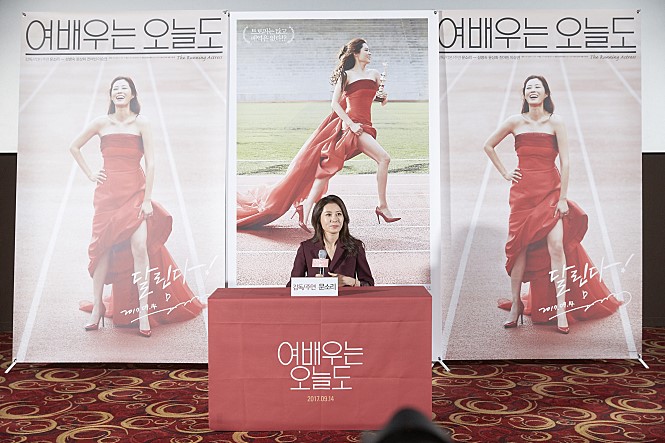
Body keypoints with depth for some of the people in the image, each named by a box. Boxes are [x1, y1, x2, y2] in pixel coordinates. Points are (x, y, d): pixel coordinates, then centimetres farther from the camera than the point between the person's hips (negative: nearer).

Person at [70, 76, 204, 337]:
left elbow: (150, 163, -4)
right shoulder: (101, 123, 7)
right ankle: (97, 308, 17)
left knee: (139, 247, -14)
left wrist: (147, 199, -10)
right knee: (103, 249, 4)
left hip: (135, 191, -2)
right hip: (107, 192, 2)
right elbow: (74, 147, 20)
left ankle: (143, 311, -7)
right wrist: (89, 174, 9)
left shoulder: (141, 124, 1)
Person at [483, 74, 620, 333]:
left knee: (556, 246, -13)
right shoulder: (515, 122, 4)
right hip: (523, 191, 2)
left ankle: (561, 308, -4)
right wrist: (504, 173, 8)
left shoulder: (556, 122, -1)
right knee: (520, 247, 3)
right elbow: (488, 146, 15)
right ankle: (515, 305, 14)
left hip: (551, 190, -1)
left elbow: (565, 163, -5)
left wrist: (563, 198, -9)